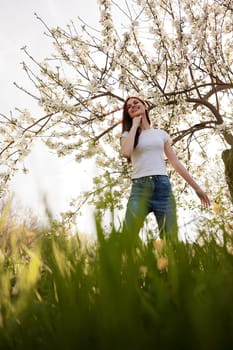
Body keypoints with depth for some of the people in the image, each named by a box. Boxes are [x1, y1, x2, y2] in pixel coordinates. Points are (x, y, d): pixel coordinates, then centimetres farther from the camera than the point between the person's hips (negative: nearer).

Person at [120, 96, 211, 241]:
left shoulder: (161, 134, 19)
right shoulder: (128, 134, 13)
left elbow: (175, 162, 17)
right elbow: (126, 152, -11)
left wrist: (196, 187, 13)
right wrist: (135, 124, 2)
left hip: (163, 187, 2)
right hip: (139, 188, -1)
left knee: (171, 238, -5)